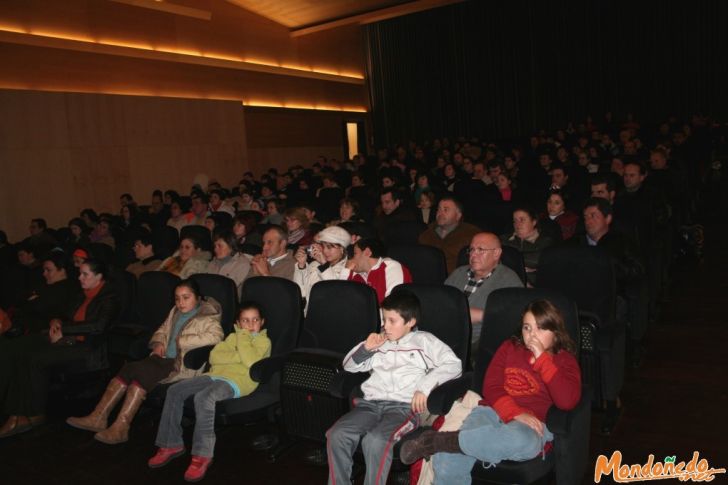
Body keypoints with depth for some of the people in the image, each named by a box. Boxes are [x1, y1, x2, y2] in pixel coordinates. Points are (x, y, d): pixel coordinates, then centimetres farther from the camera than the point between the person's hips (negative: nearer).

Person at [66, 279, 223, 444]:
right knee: (128, 368, -17)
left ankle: (120, 427, -27)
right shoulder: (175, 312, 21)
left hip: (183, 364, -7)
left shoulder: (208, 318, -2)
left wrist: (182, 341, -17)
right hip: (164, 358, 7)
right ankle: (98, 417, -16)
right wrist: (158, 343, 9)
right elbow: (162, 331, 33)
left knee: (141, 370, -27)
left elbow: (215, 336, -22)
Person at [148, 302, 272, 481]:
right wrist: (238, 356, -7)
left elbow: (251, 362, -15)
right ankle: (171, 444, -2)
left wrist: (243, 337, -4)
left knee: (203, 397, -35)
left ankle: (202, 455, -27)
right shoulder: (233, 337, 24)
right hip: (215, 375, 7)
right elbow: (214, 356, 7)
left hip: (238, 380, -7)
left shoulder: (264, 341, 7)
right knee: (175, 391, -12)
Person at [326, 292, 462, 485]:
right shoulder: (380, 341, 26)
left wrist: (425, 386, -12)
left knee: (375, 440, -34)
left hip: (404, 406, -4)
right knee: (336, 435, -22)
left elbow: (454, 364, 1)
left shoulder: (423, 341, 13)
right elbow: (349, 366, 28)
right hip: (370, 403, 5)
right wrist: (366, 348, 9)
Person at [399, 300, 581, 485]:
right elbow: (491, 387, 6)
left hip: (531, 423, -2)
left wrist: (541, 358, -11)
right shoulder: (509, 347, 16)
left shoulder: (565, 360, 8)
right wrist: (515, 413, -13)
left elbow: (568, 401, -11)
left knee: (523, 441, -42)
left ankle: (439, 441, -31)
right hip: (493, 412, 2)